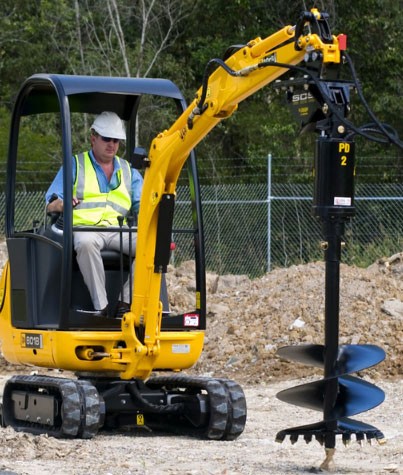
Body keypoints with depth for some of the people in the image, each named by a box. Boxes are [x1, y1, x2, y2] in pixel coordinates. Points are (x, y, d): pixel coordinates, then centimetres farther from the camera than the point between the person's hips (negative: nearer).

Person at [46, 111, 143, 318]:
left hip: (120, 232, 3)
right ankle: (101, 307, -39)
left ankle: (126, 302, -30)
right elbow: (50, 204, 8)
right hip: (84, 227, -3)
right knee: (86, 243, -41)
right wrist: (61, 204, -17)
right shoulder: (74, 165, 16)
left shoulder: (129, 172, 25)